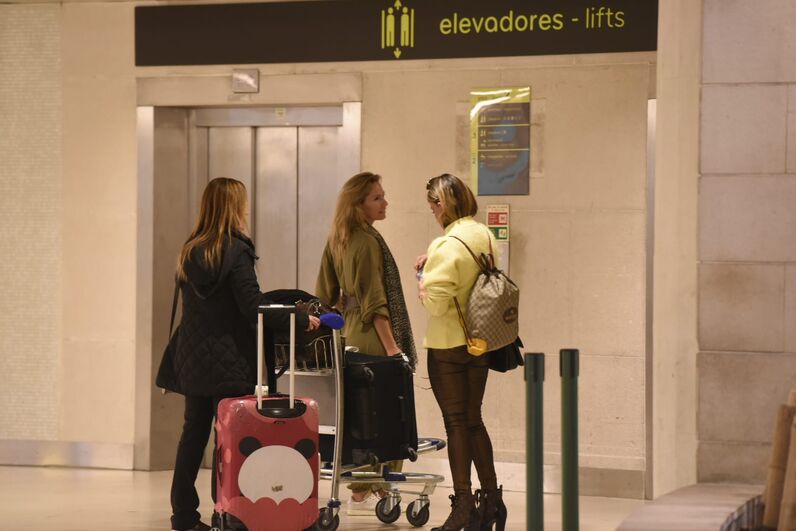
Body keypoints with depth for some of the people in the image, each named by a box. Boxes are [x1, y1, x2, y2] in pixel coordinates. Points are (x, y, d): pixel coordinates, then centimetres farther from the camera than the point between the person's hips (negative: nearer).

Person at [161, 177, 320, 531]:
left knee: (194, 433, 11)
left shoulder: (189, 251, 9)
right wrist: (301, 320, -9)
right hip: (230, 363, -7)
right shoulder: (235, 251, -13)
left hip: (193, 360, 7)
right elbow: (254, 308, -16)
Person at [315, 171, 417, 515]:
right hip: (373, 336, -9)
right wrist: (391, 345, -18)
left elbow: (326, 292, 19)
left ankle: (361, 490, 15)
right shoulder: (368, 241, -14)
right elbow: (374, 300, -18)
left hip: (351, 333, 9)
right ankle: (378, 492, -6)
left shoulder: (337, 239, 13)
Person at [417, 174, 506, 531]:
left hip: (448, 345, -7)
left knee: (456, 422, 1)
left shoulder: (448, 245, -20)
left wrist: (422, 281, -3)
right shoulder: (485, 236, 5)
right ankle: (492, 499, 17)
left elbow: (436, 301, -22)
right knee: (473, 420, 16)